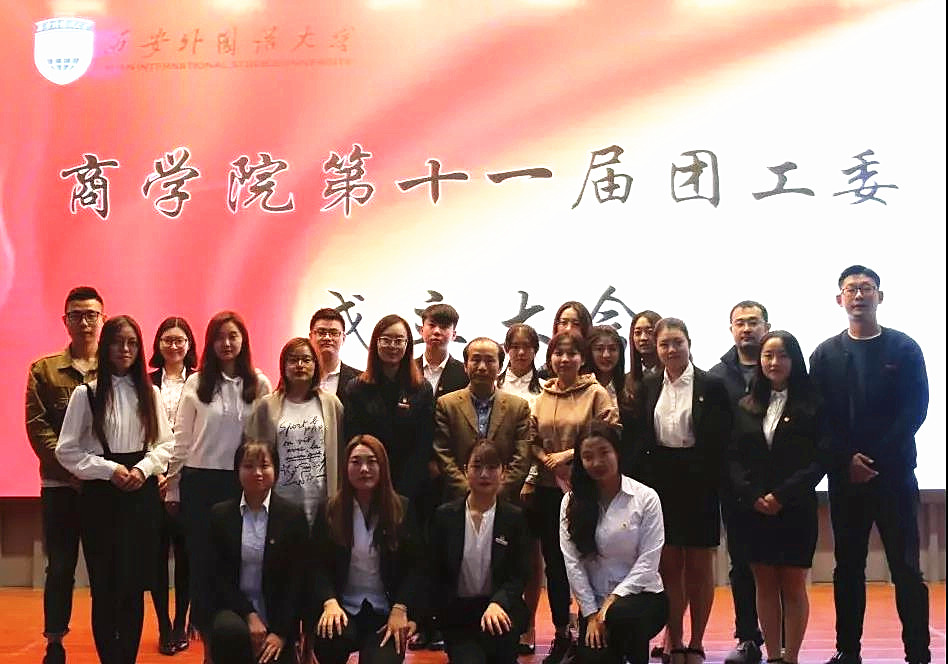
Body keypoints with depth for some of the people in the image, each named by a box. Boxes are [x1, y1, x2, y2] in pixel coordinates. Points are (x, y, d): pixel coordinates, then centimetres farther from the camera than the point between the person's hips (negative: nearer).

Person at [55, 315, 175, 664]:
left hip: (143, 494, 2)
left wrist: (143, 468, -9)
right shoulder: (86, 393, -1)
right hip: (100, 495, -2)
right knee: (105, 585, 0)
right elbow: (67, 450, -3)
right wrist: (110, 470, -11)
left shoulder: (149, 393, 7)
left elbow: (166, 443, 8)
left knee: (136, 584, 5)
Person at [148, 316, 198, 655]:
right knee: (158, 551, 3)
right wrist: (155, 472, -7)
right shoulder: (147, 382, 6)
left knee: (184, 551, 3)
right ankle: (164, 626, 14)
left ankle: (181, 625, 16)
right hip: (152, 478, 1)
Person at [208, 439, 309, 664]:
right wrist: (249, 616, -12)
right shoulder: (220, 515, 3)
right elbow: (219, 576, 0)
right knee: (230, 631, -33)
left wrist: (281, 632, -10)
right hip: (233, 610, 0)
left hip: (278, 615, 1)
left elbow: (297, 579, -2)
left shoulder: (293, 516, -1)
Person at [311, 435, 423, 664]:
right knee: (330, 637, -31)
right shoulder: (329, 511, 6)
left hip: (385, 611, -1)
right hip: (344, 608, 1)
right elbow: (318, 565, 2)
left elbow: (414, 566, 1)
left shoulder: (402, 509, 4)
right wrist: (330, 602, -16)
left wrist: (400, 609, -12)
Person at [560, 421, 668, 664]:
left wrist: (613, 599, -16)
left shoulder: (646, 498, -5)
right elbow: (572, 563, -3)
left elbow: (648, 561, -9)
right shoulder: (572, 502, 2)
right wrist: (591, 613, -9)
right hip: (593, 600, 3)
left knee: (621, 614, -35)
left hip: (641, 595, -2)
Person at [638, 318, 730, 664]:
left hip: (698, 484, -3)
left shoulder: (711, 386, -4)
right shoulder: (648, 387, 7)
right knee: (669, 566, 8)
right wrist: (646, 481, -4)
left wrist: (712, 479, -13)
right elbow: (641, 437, 5)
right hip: (660, 484, 3)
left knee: (699, 567, 6)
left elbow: (720, 440, -6)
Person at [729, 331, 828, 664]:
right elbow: (734, 458, 5)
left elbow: (820, 459, -6)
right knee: (765, 583, 7)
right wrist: (753, 496, -9)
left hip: (796, 508, -3)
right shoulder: (746, 406, 9)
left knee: (793, 584, 2)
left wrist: (781, 495, -14)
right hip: (754, 509, 3)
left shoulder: (812, 404, -1)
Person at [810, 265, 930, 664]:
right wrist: (848, 459, -10)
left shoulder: (905, 349, 3)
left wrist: (878, 458, -12)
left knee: (906, 568, -2)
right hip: (845, 475, 2)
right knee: (848, 567, 7)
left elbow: (915, 410, -4)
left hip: (894, 472, -2)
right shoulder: (825, 355, 8)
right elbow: (819, 417, 3)